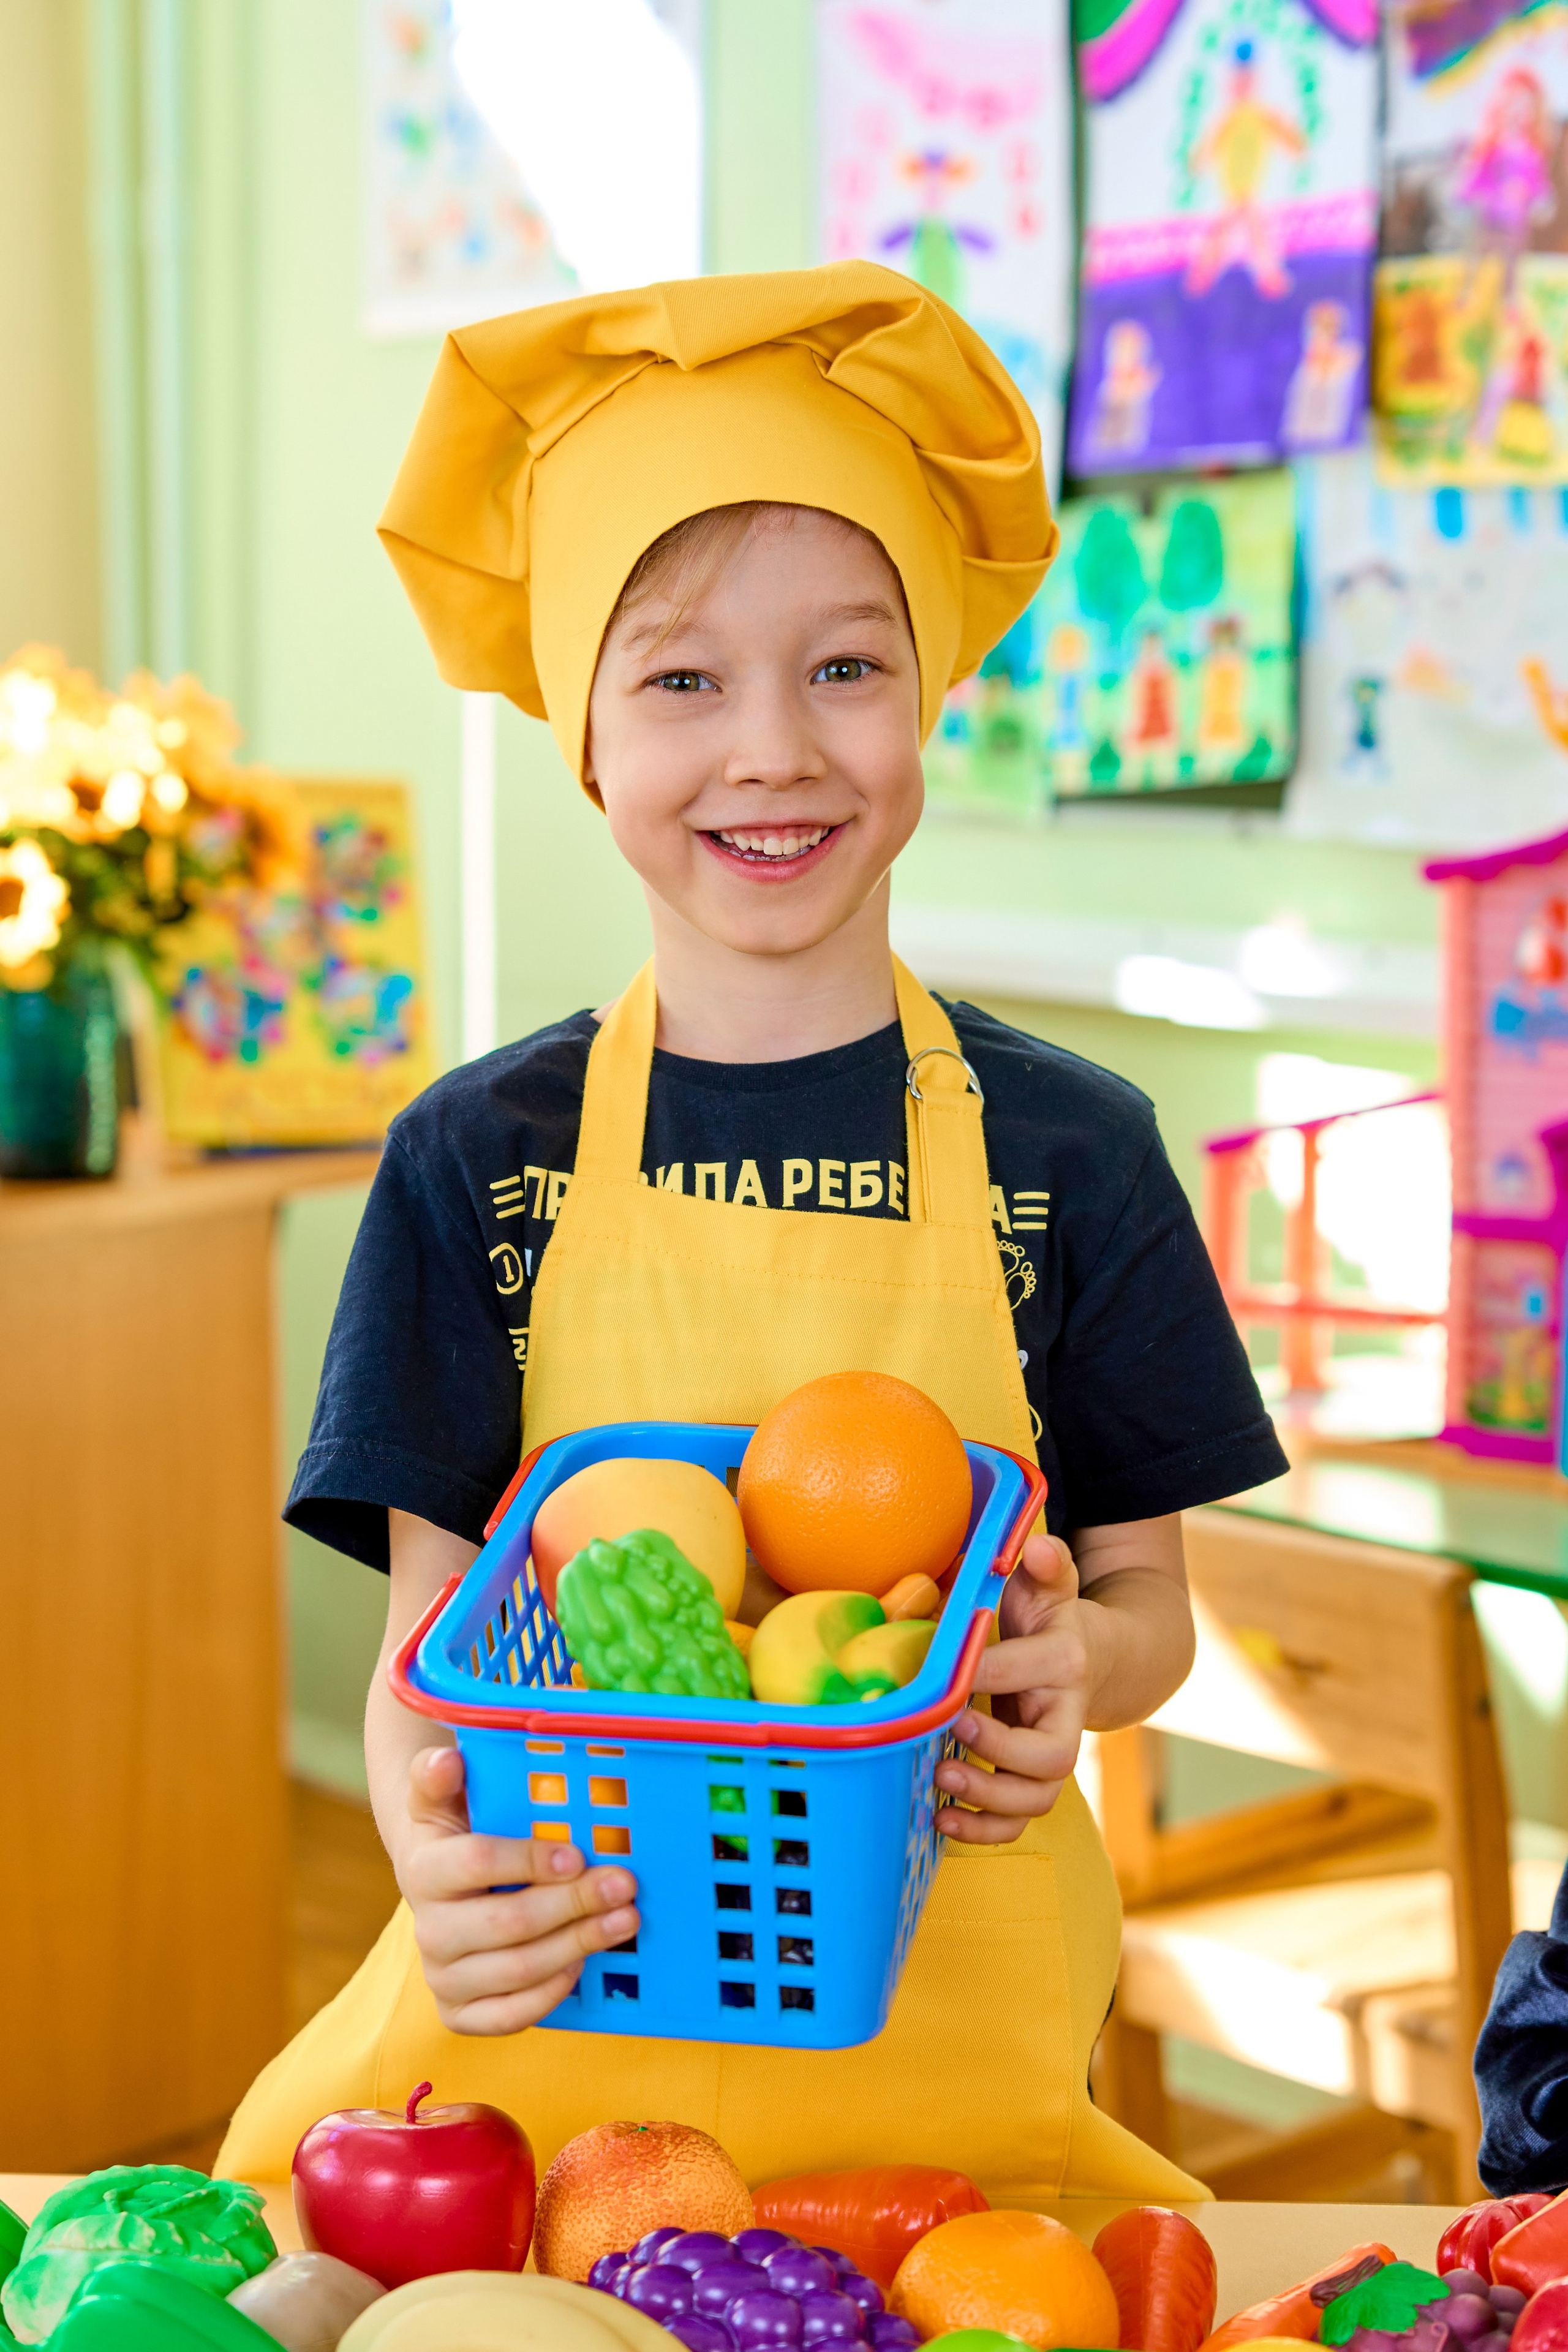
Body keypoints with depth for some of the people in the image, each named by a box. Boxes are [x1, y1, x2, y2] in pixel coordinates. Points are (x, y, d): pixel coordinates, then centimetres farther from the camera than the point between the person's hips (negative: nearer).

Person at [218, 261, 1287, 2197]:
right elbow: (430, 1635, -1)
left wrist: (1074, 1667, -16)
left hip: (950, 2037, 0)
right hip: (550, 2024, 1)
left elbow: (1146, 1595, 8)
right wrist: (436, 1854, -22)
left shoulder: (1063, 1151, 0)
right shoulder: (482, 1157, 0)